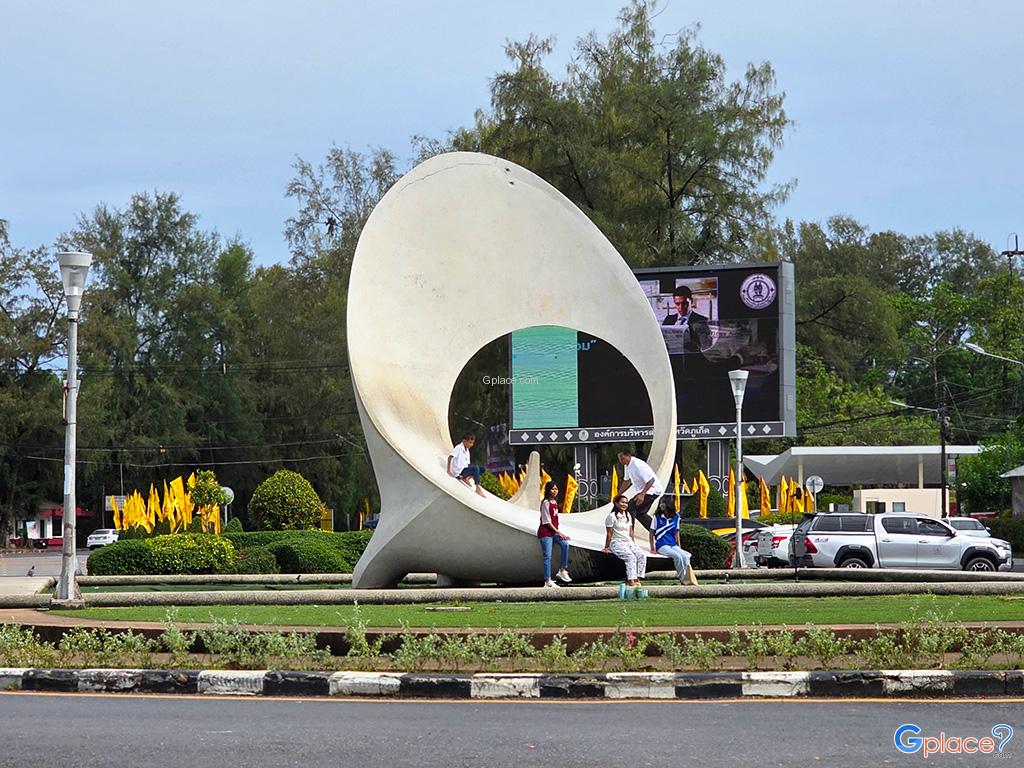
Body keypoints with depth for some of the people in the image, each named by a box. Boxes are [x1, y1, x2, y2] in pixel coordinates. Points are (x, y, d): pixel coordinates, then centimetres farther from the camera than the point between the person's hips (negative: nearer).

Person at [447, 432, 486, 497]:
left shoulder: (467, 451, 16)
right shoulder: (458, 448, -10)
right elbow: (450, 457, -19)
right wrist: (449, 470, -23)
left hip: (465, 469, 9)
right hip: (459, 471, -9)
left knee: (482, 469, 3)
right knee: (476, 469, -28)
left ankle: (466, 478, -3)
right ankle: (478, 488, -28)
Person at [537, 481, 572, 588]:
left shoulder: (554, 502, 14)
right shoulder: (546, 503, -10)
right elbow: (547, 521, -13)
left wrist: (558, 532, 3)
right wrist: (559, 533, -12)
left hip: (554, 532, 7)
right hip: (545, 532, -7)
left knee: (565, 544, -15)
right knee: (547, 556, -7)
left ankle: (562, 571, -5)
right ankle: (548, 581, -7)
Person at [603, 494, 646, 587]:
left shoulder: (628, 515, 17)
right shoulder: (612, 516, -5)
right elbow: (609, 533, -5)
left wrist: (634, 545, 14)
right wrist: (606, 548, -3)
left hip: (629, 542, 7)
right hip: (617, 543, -7)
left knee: (642, 555, -19)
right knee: (631, 557, -31)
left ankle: (637, 579, -24)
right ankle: (631, 581, -37)